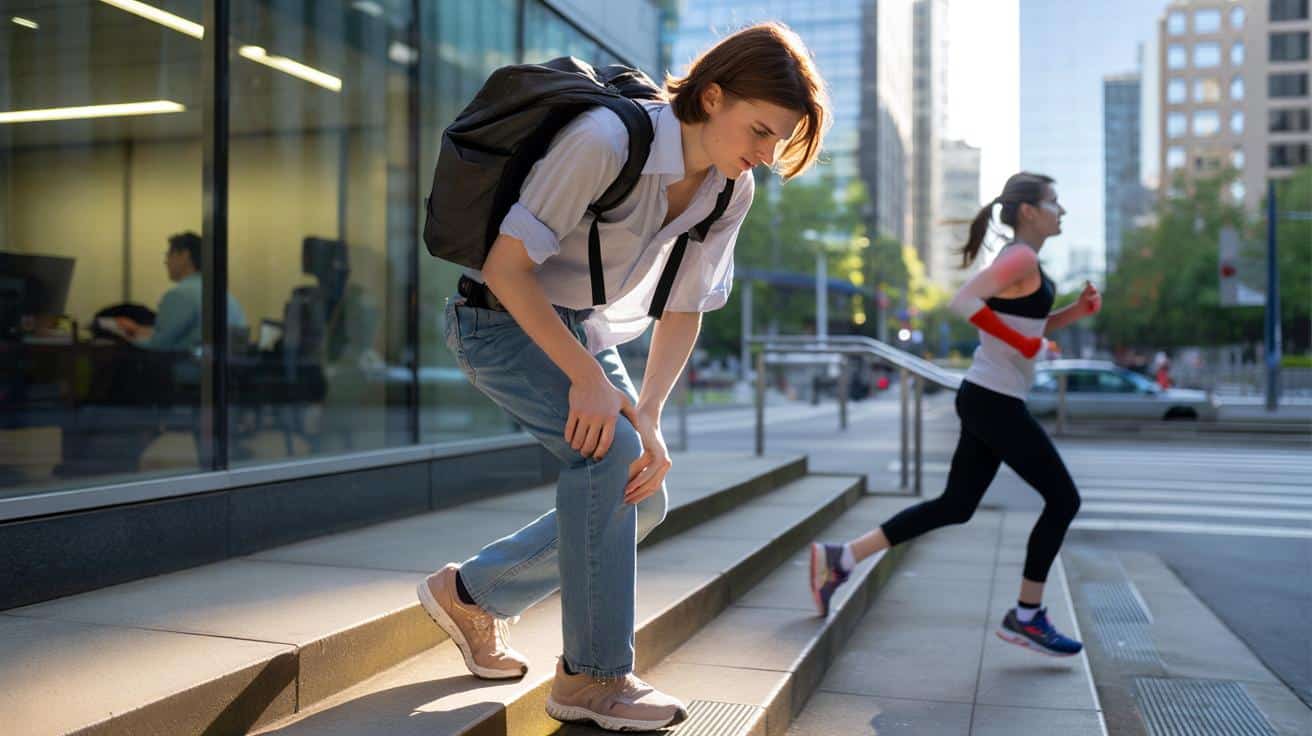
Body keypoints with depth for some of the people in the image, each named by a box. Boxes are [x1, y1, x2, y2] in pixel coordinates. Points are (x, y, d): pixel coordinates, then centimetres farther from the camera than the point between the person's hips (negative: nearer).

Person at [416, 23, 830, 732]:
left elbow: (684, 312, -2)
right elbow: (506, 265, -27)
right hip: (503, 319, -7)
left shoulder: (730, 191, -7)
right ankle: (591, 677, -13)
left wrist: (649, 415, -16)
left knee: (641, 499, 2)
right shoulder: (605, 140, -29)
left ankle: (471, 592, 20)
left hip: (585, 327, 8)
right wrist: (587, 377, -30)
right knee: (608, 447, -27)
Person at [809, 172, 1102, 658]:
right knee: (1063, 499, 1)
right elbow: (963, 302, -25)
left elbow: (1032, 324, 28)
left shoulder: (1021, 261, 18)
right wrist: (1021, 342, -19)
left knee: (955, 506, 11)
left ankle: (840, 559, 8)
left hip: (986, 400, 10)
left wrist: (1080, 309, 13)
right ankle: (1026, 617, 11)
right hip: (995, 403, -10)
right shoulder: (1022, 258, -13)